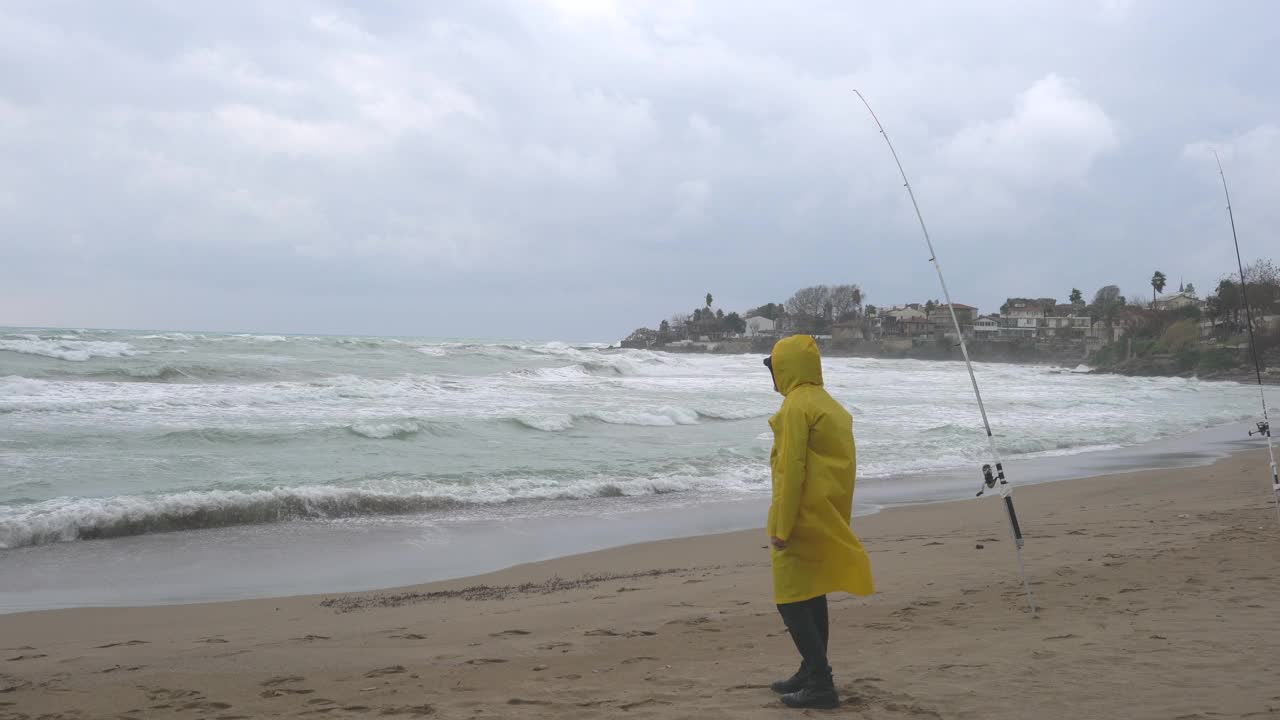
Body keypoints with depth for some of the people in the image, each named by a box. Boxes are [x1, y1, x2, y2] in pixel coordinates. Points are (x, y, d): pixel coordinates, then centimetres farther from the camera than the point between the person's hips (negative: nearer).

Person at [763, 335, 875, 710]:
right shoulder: (831, 405, 14)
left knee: (790, 600, -5)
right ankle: (813, 673, 26)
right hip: (829, 519, 9)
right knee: (813, 594, 17)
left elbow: (791, 470, -19)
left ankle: (820, 684, -7)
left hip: (802, 519, -9)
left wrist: (781, 528, -17)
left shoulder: (796, 406, -14)